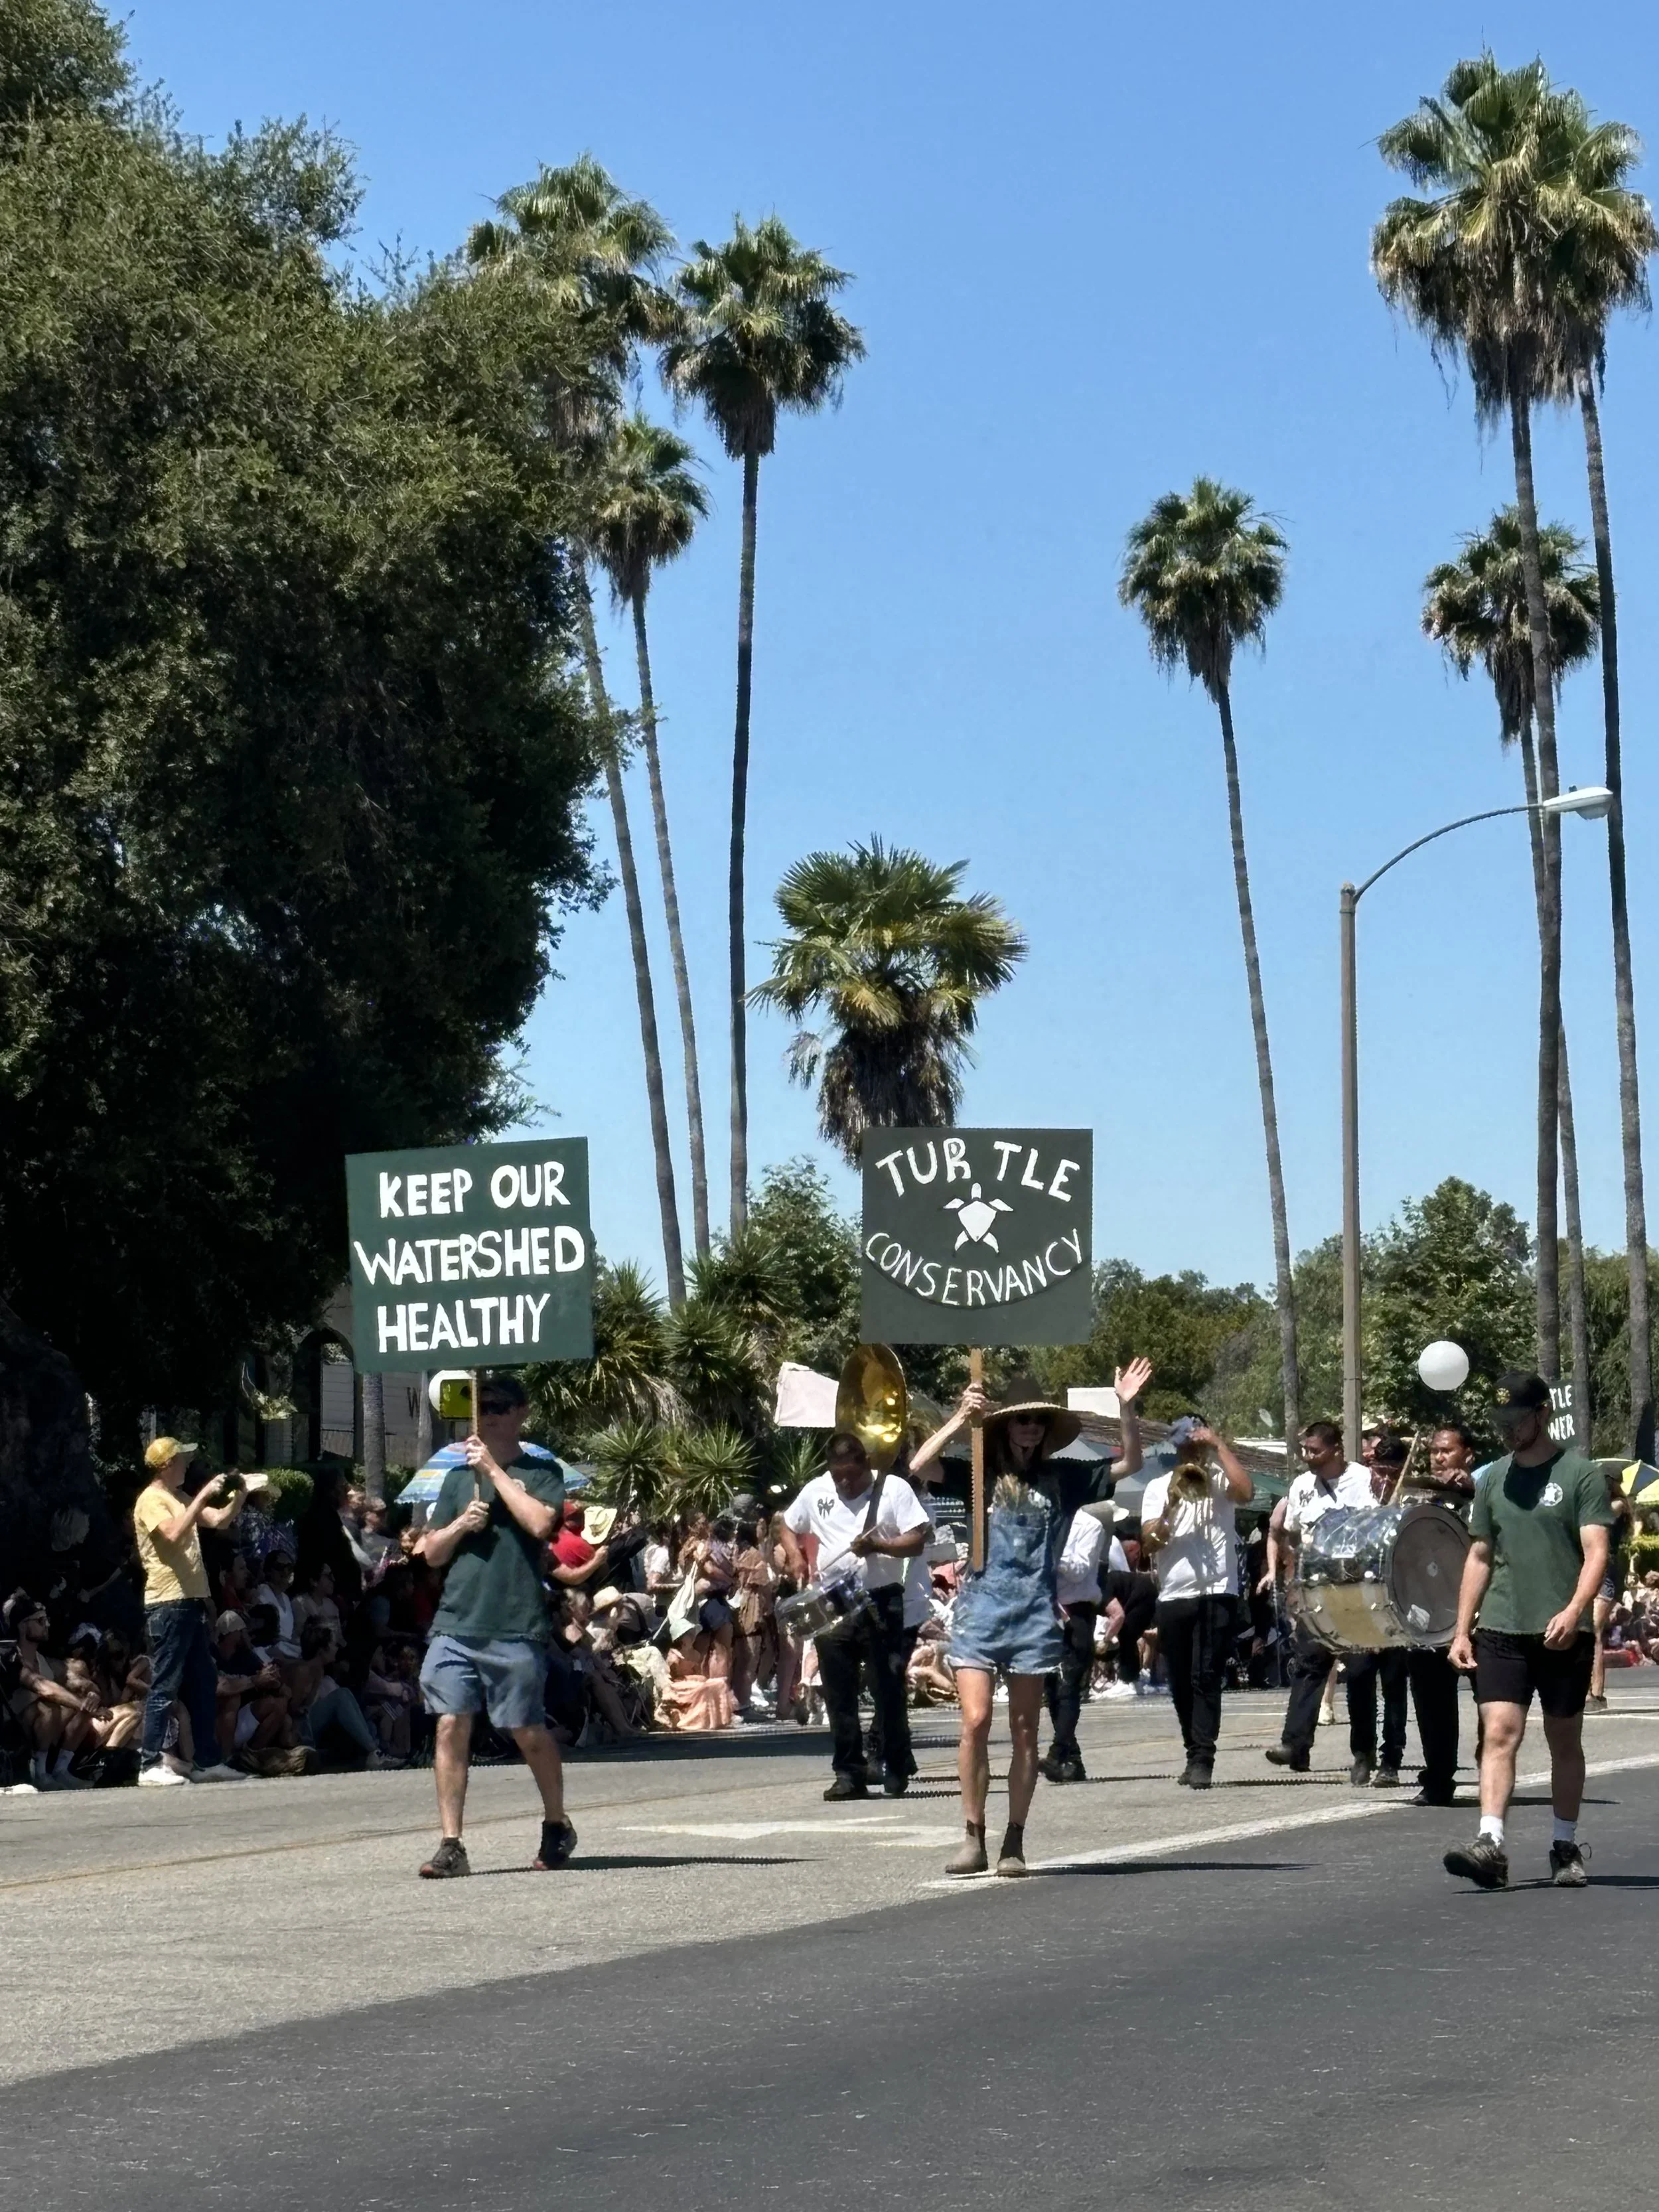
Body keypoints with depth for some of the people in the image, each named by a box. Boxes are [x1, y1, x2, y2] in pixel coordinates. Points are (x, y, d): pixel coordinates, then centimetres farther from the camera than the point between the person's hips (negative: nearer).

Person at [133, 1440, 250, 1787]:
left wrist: (239, 1496, 1)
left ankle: (207, 1762, 17)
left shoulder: (180, 1499, 20)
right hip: (167, 1604, -10)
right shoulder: (151, 1500, -8)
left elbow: (220, 1521, 17)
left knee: (204, 1685, 12)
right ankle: (151, 1766, -10)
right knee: (165, 1686, -10)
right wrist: (203, 1496, -22)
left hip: (190, 1602, 10)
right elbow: (174, 1534, -24)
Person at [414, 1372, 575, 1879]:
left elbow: (540, 1523, -15)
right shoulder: (459, 1477, 17)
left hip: (516, 1628, -3)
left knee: (527, 1732, 4)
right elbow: (431, 1552, 18)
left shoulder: (541, 1472, 5)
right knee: (451, 1726, -6)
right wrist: (461, 1524, -3)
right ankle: (451, 1846, -4)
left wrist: (494, 1468, -10)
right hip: (455, 1623, 3)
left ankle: (557, 1826, 26)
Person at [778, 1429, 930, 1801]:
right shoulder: (816, 1492, 10)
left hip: (881, 1601, -4)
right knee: (839, 1693, 4)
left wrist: (878, 1545, -22)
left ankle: (897, 1769, 13)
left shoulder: (894, 1489, -1)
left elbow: (917, 1540, -6)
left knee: (888, 1687, -1)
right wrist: (796, 1556, 3)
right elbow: (787, 1526, 23)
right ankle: (849, 1774, 9)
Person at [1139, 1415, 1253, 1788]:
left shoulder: (1220, 1480, 5)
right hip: (1173, 1597, 3)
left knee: (1205, 1678, -11)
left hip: (1217, 1593, -3)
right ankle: (1195, 1754, 22)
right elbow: (1150, 1543, 2)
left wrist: (1220, 1445, -11)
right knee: (1181, 1683, 10)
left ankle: (1203, 1760, -13)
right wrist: (1172, 1505, -14)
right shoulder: (1157, 1488, 11)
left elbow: (1246, 1491, -18)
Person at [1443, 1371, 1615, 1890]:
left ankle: (1566, 1848, 20)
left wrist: (1574, 1609, -25)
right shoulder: (1493, 1479, 12)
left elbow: (1596, 1552, -9)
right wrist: (1461, 1630, 11)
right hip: (1500, 1631, 3)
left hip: (1564, 1633, -3)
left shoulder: (1580, 1474, -2)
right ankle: (1490, 1844, -20)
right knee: (1499, 1733, -11)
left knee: (1565, 1742, 9)